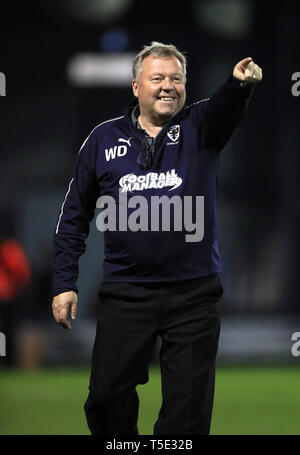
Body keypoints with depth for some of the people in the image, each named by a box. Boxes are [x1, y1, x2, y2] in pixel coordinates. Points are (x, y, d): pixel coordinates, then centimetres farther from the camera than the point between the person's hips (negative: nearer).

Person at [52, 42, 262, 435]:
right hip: (125, 293, 1)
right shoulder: (104, 138, 7)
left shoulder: (200, 127, 4)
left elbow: (226, 107, -21)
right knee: (108, 396, 3)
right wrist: (64, 283, 6)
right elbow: (75, 217, 12)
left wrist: (240, 83, -45)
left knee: (189, 405, 4)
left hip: (195, 292, -1)